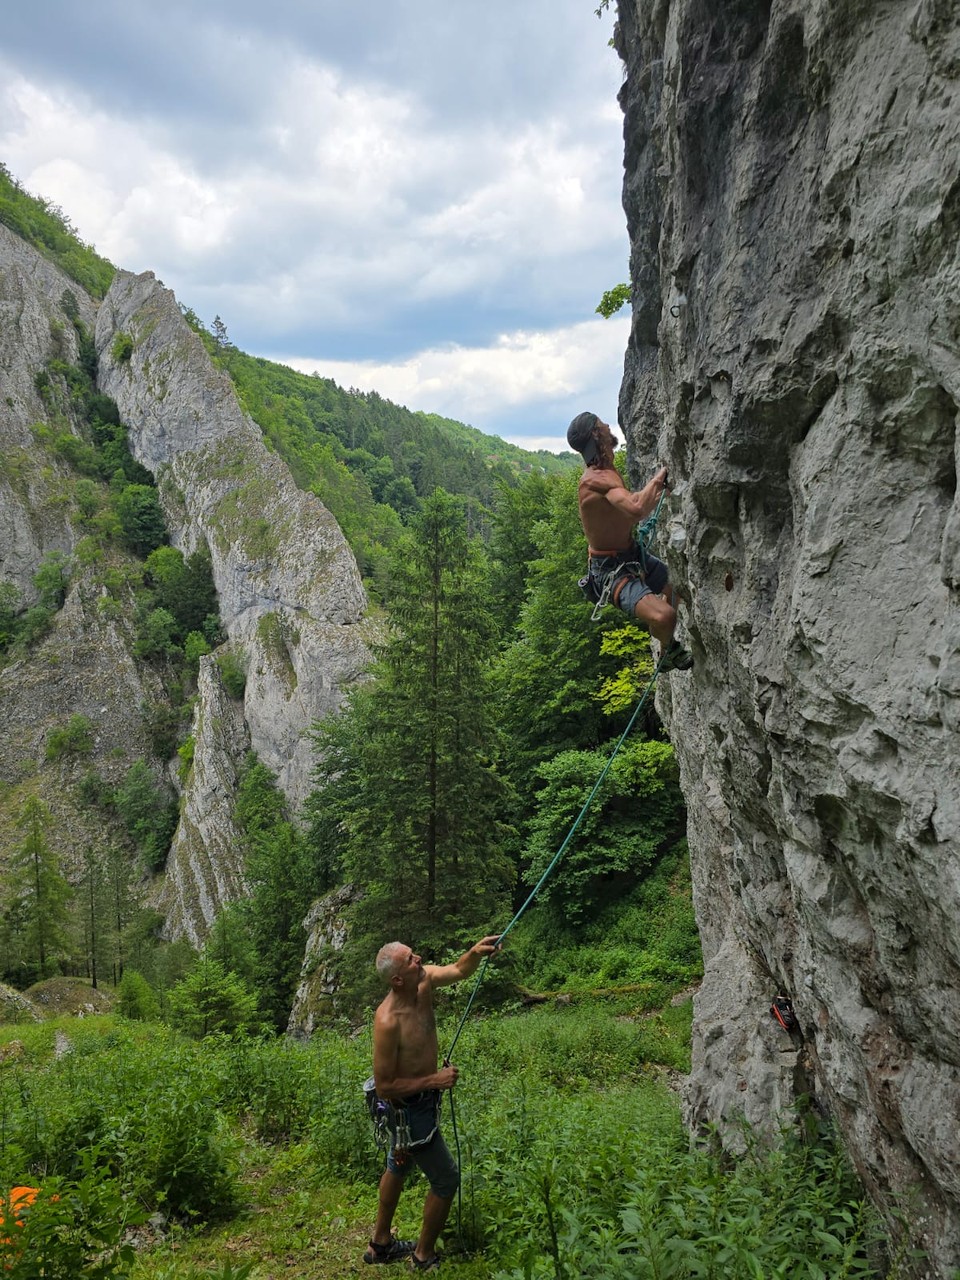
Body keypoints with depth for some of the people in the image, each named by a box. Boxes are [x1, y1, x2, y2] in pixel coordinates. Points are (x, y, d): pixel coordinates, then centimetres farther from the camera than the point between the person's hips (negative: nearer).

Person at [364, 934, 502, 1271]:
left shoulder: (424, 979, -17)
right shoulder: (388, 1022, -36)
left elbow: (458, 971, -2)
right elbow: (384, 1087, -28)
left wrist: (476, 952, -24)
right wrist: (434, 1081, -26)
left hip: (421, 1097, 8)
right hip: (408, 1108, -8)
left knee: (398, 1167, 26)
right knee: (446, 1178, 6)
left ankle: (381, 1244, 48)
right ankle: (423, 1257, 28)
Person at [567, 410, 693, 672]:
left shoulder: (609, 472, 5)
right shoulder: (594, 479, -27)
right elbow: (636, 508, -44)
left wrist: (661, 488, 11)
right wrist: (659, 476, -28)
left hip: (634, 555, 10)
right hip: (611, 569, -10)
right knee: (664, 616, -30)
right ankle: (669, 653, 4)